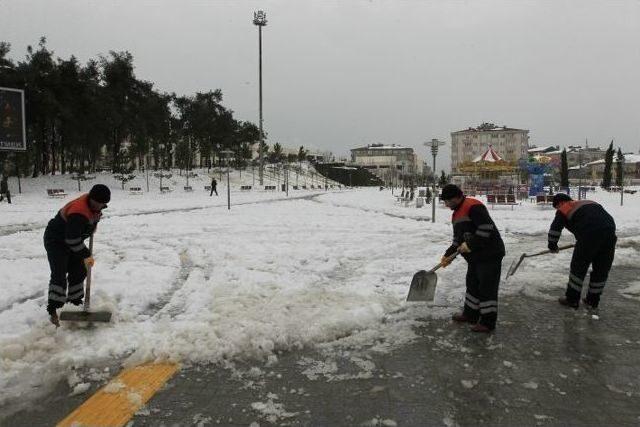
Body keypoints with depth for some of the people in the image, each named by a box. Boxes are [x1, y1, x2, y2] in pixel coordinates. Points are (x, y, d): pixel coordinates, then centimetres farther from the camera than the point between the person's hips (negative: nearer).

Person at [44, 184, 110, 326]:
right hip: (55, 241, -9)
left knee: (79, 271, 10)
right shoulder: (78, 213, -37)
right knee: (59, 275, -15)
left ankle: (75, 301, 24)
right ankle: (53, 311, -13)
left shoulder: (93, 203, -9)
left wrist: (93, 224, 9)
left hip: (71, 239, 9)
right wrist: (86, 255, -28)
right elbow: (73, 240, -34)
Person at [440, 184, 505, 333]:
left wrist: (470, 245, -23)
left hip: (489, 254, -10)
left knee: (487, 287, -4)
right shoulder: (456, 213, 16)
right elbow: (458, 239, 21)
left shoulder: (473, 206, -17)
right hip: (475, 256, 10)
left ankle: (488, 322, 4)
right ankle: (470, 314, 32)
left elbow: (486, 227, -26)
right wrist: (448, 255, 13)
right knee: (472, 284, 18)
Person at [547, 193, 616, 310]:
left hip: (590, 236, -6)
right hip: (610, 233, 7)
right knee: (601, 269, 17)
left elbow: (555, 228, 10)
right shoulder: (586, 203, 32)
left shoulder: (564, 209, 12)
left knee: (579, 267, 9)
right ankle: (593, 301, 28)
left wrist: (552, 246, 25)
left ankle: (572, 299, 17)